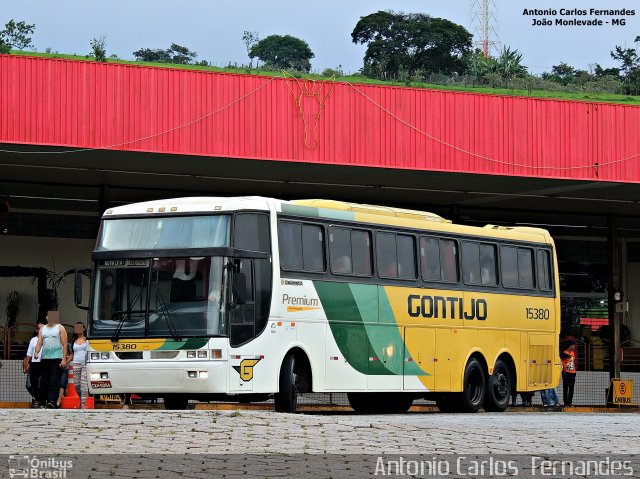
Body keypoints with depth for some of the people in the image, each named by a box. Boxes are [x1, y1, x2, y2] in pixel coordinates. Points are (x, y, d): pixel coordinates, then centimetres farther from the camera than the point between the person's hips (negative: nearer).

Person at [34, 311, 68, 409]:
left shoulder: (60, 328, 4)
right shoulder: (43, 329, 17)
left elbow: (64, 344, -2)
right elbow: (39, 343, 12)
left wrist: (64, 359, -10)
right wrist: (36, 352, -9)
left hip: (56, 358, -5)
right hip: (44, 358, 5)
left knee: (54, 381, -12)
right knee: (44, 381, 4)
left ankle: (52, 401, -21)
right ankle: (45, 400, 10)